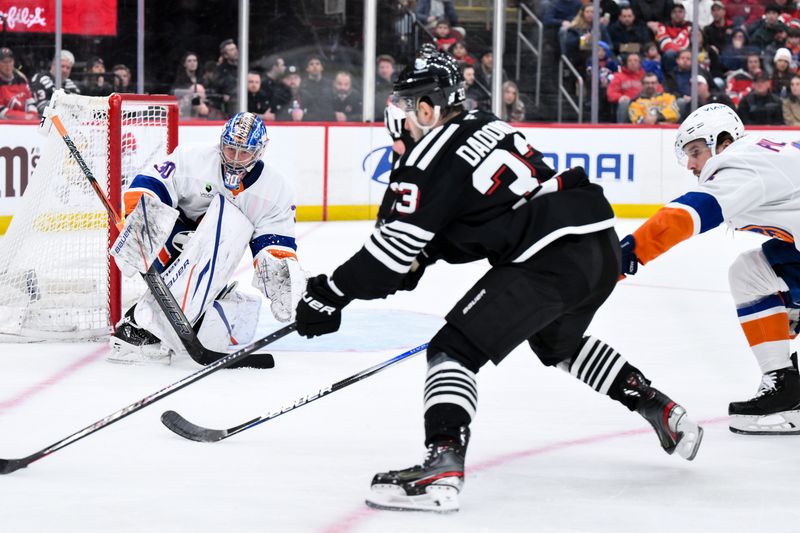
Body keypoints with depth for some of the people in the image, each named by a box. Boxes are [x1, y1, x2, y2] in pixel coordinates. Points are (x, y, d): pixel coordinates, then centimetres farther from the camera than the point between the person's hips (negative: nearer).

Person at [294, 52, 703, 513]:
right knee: (557, 341, 36)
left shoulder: (433, 155, -5)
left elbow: (397, 245, -7)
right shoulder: (489, 125, 20)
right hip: (602, 245, 9)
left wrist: (331, 293, -1)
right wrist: (420, 259, 23)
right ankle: (662, 412, 39)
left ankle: (443, 466, -27)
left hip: (552, 258, -9)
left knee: (454, 350, -8)